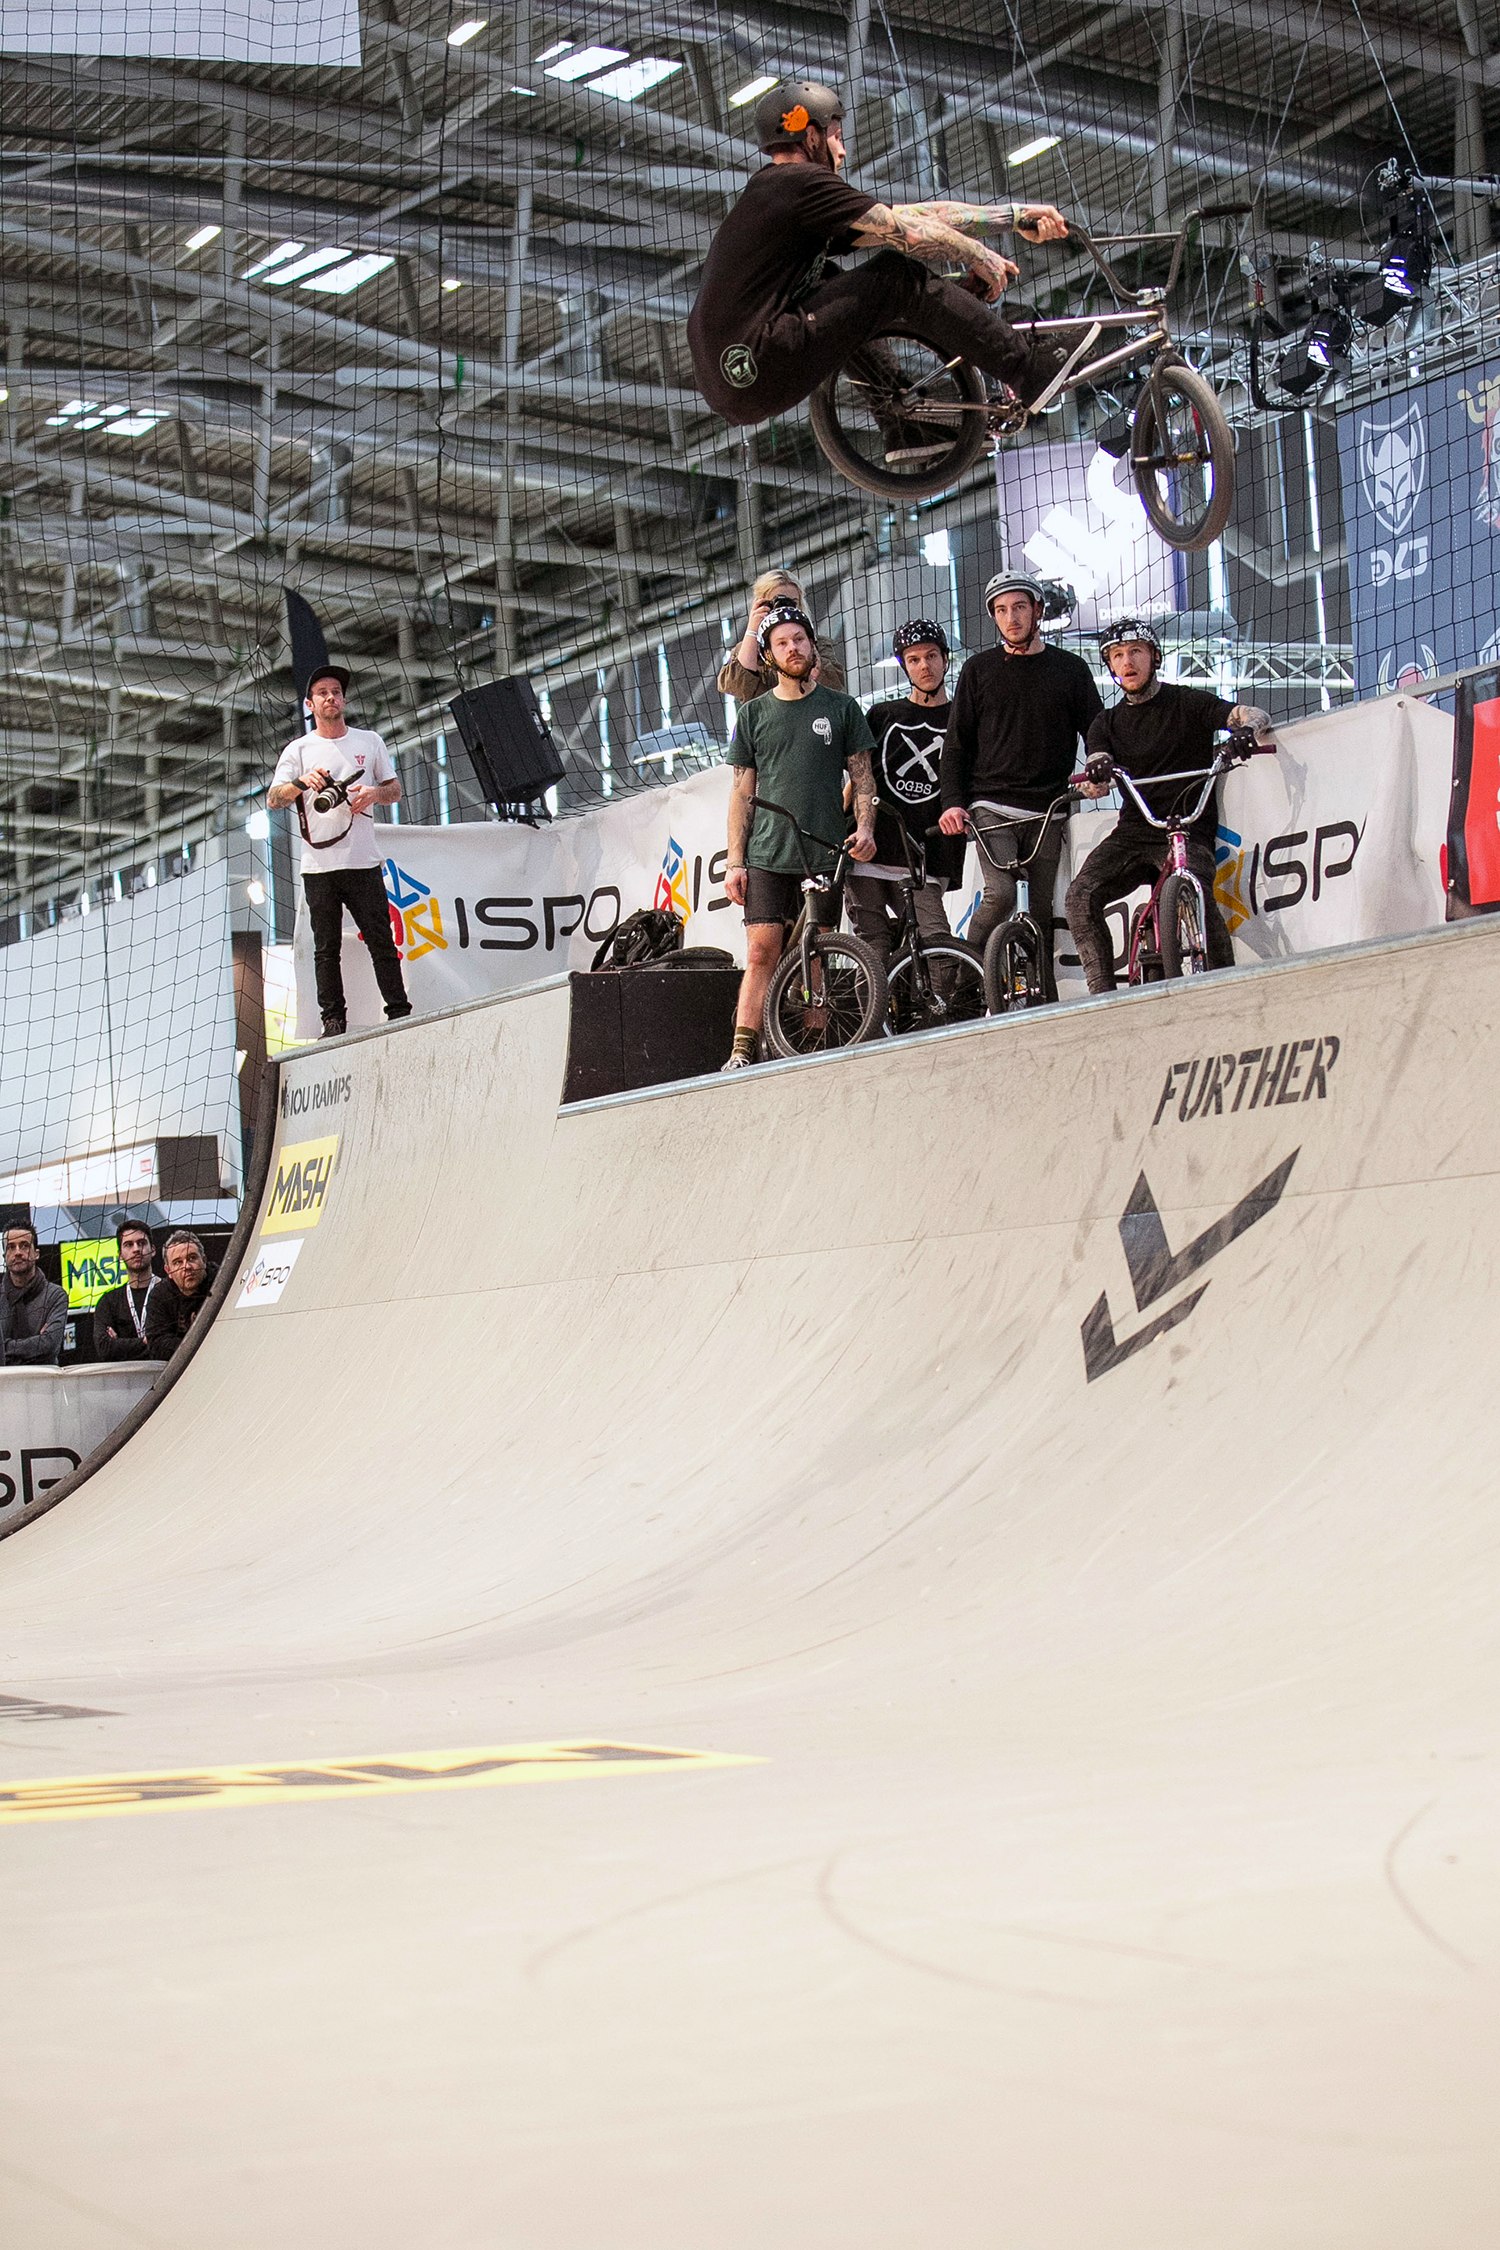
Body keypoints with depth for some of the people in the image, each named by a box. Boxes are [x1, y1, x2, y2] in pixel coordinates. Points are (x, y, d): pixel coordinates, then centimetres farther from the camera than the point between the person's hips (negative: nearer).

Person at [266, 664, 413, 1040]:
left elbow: (396, 791, 15)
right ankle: (333, 1019, 4)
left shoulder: (369, 742, 12)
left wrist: (375, 792, -8)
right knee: (326, 948, 1)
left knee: (381, 941, -1)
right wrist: (301, 783, -21)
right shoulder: (298, 750, 8)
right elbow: (273, 799, -1)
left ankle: (399, 1012, 2)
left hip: (363, 861, 0)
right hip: (319, 865, 0)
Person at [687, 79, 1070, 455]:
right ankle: (1026, 369, 5)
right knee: (900, 278, -5)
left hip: (726, 378, 10)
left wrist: (1015, 215, 23)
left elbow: (914, 213, 23)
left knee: (833, 283, 29)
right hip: (758, 372, -10)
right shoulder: (801, 183, -4)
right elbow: (910, 232, -7)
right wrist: (981, 257, 11)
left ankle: (903, 427, 27)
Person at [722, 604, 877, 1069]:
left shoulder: (841, 708, 9)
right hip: (766, 856, 0)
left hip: (824, 856, 0)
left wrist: (865, 827, -8)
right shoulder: (754, 714, 11)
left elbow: (863, 776, 10)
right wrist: (734, 862, 3)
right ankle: (742, 1053, -12)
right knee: (761, 954, -9)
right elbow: (742, 792, 10)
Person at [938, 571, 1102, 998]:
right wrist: (953, 801, -3)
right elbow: (957, 743, 10)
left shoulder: (1070, 669, 11)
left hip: (1048, 813, 1)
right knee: (1000, 895, -20)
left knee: (1040, 911, 1)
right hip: (993, 808, -1)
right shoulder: (979, 670, 10)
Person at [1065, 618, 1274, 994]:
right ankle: (1103, 994, -17)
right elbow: (1097, 779, 1)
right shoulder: (1107, 723, 16)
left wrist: (1244, 732, -30)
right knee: (1081, 895, -20)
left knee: (1194, 894, -33)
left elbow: (1255, 715, -5)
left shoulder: (1188, 703, 5)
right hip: (1132, 833, 4)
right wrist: (1096, 777, -26)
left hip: (1188, 832, -4)